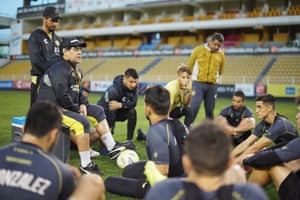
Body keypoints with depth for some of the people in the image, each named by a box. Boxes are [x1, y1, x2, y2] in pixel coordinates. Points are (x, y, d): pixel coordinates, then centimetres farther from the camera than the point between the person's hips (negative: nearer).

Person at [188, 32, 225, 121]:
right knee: (194, 108, -10)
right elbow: (190, 65, 7)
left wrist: (214, 77, 11)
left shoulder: (221, 54, 6)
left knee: (210, 110, 7)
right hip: (198, 84, -2)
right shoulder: (199, 50, -1)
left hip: (212, 85, 3)